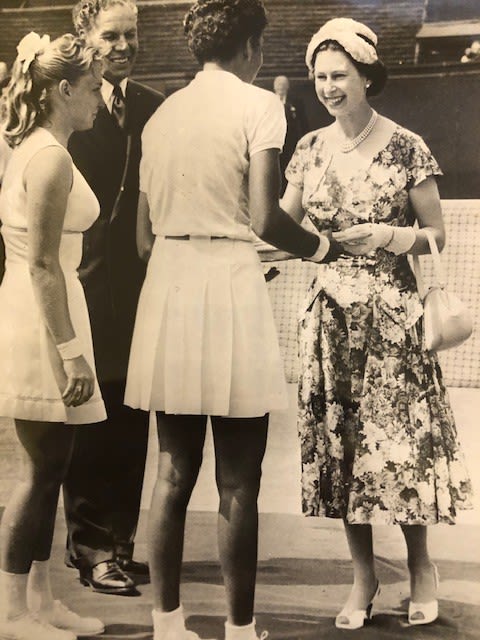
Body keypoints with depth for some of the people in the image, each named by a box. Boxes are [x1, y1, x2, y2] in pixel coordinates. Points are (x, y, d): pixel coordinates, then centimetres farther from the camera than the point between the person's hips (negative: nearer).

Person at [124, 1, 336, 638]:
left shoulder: (161, 114, 14)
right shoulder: (258, 104, -3)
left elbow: (144, 234, 12)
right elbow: (265, 219, -14)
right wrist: (322, 246, 4)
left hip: (166, 289, 6)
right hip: (230, 286, -6)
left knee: (174, 473, 11)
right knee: (237, 482, 2)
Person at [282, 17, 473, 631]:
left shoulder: (406, 148, -3)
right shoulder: (310, 149, 8)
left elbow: (435, 235, 0)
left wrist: (385, 236, -17)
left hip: (392, 315, -4)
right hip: (331, 315, 4)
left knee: (398, 437, -1)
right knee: (338, 440, 6)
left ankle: (420, 565, 21)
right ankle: (363, 574, 20)